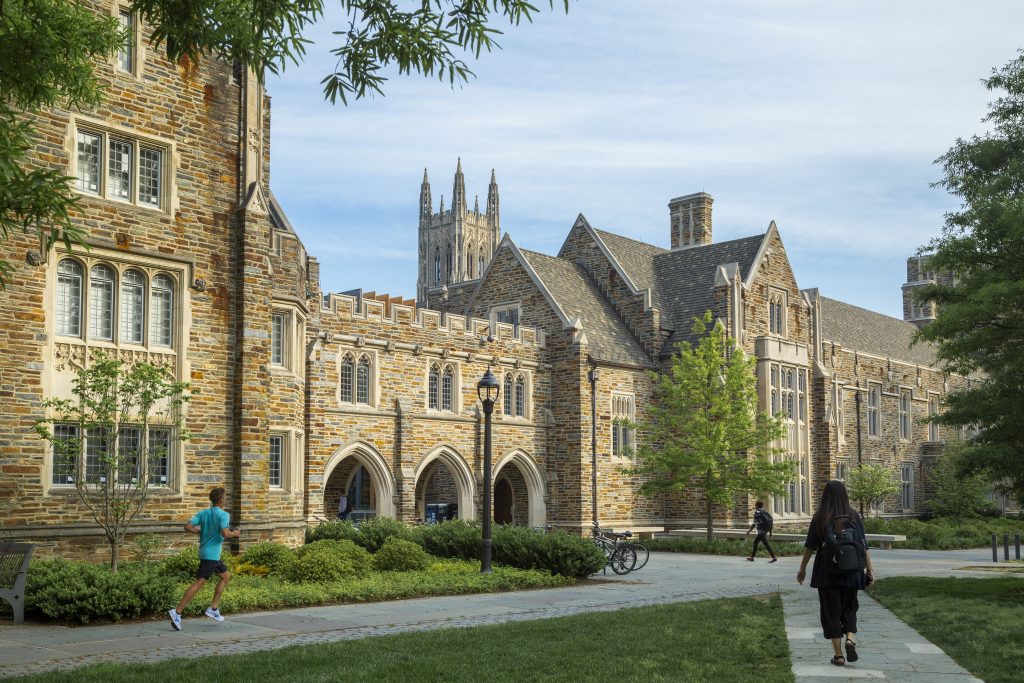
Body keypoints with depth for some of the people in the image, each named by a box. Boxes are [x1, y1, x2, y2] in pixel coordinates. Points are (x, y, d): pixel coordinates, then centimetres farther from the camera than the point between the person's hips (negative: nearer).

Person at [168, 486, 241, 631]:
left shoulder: (203, 513, 8)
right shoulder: (223, 515, -13)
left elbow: (188, 527, -1)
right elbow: (225, 533, -25)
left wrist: (202, 531, 13)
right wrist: (235, 533, -5)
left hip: (205, 552, 9)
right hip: (211, 555, -9)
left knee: (226, 576, 21)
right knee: (199, 582, -10)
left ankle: (213, 608, 19)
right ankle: (177, 613, -14)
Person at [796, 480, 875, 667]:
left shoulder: (819, 519, -5)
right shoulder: (854, 518, -1)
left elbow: (810, 547, -2)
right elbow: (864, 547, -2)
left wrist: (802, 568, 8)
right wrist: (870, 569, 6)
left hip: (826, 573, -1)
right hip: (851, 573, 2)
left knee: (831, 612, 7)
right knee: (849, 609, 17)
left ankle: (838, 655, 5)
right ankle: (850, 639, -9)